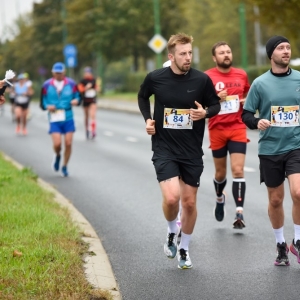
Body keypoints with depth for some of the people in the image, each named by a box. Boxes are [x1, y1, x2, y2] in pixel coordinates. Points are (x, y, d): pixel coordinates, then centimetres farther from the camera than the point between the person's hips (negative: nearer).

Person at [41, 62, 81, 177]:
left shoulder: (71, 84, 2)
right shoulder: (46, 85, 1)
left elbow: (78, 97, 9)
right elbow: (42, 102, 7)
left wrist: (76, 101, -14)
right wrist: (48, 107, -14)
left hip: (68, 119, 1)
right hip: (54, 120, -1)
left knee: (68, 144, -3)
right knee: (57, 144, -13)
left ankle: (65, 167, 17)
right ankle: (57, 156, 23)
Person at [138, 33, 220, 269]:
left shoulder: (202, 80, -8)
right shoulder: (155, 78, -7)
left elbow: (215, 105, 6)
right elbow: (143, 96, 15)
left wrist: (205, 112, -15)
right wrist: (147, 118, 0)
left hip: (192, 151, 1)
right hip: (164, 149, -1)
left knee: (189, 202, 8)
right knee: (171, 198, -18)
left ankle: (184, 248, 29)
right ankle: (172, 232, 14)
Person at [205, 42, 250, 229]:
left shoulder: (241, 75, 5)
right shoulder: (207, 77, -5)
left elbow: (249, 93, 22)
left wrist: (247, 101, 1)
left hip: (238, 128, 1)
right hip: (217, 129, -1)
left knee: (238, 170, -10)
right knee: (221, 172, 11)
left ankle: (239, 213, -11)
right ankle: (220, 198, 42)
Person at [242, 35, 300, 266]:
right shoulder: (260, 83, -1)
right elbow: (246, 115, 2)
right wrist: (257, 122, -18)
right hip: (270, 149, 0)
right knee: (276, 200, 9)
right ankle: (281, 245, 28)